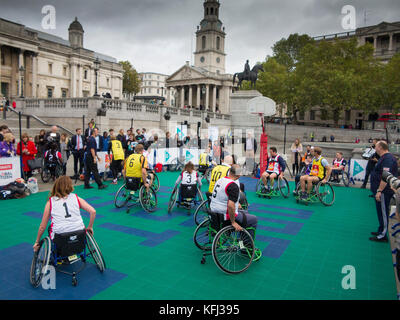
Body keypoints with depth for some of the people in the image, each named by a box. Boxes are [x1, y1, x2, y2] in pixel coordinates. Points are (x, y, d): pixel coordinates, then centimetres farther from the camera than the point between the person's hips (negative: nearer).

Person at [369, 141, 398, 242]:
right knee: (381, 212, 18)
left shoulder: (388, 158, -19)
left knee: (383, 213, -2)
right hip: (381, 191, 10)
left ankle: (382, 236, 6)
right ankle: (381, 231, 30)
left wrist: (379, 191, -28)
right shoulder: (384, 157, 14)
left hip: (384, 192, -10)